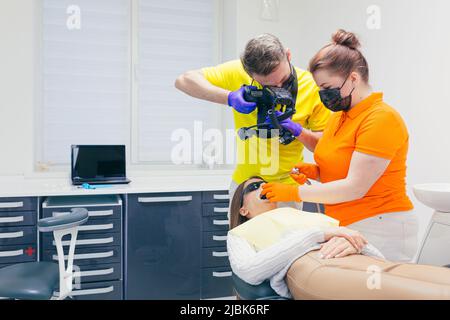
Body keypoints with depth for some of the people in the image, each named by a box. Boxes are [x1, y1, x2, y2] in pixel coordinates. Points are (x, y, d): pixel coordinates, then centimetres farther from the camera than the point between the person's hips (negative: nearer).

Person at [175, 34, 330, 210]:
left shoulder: (312, 87, -15)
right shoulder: (239, 72, -16)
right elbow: (184, 80, -14)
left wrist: (299, 130, -29)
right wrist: (229, 97, -28)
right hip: (244, 182, 1)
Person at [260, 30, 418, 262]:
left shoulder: (381, 119, -16)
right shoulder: (338, 115, 10)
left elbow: (354, 188, -19)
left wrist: (294, 193, -15)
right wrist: (316, 171, -1)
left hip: (381, 232, -7)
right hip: (345, 228, 7)